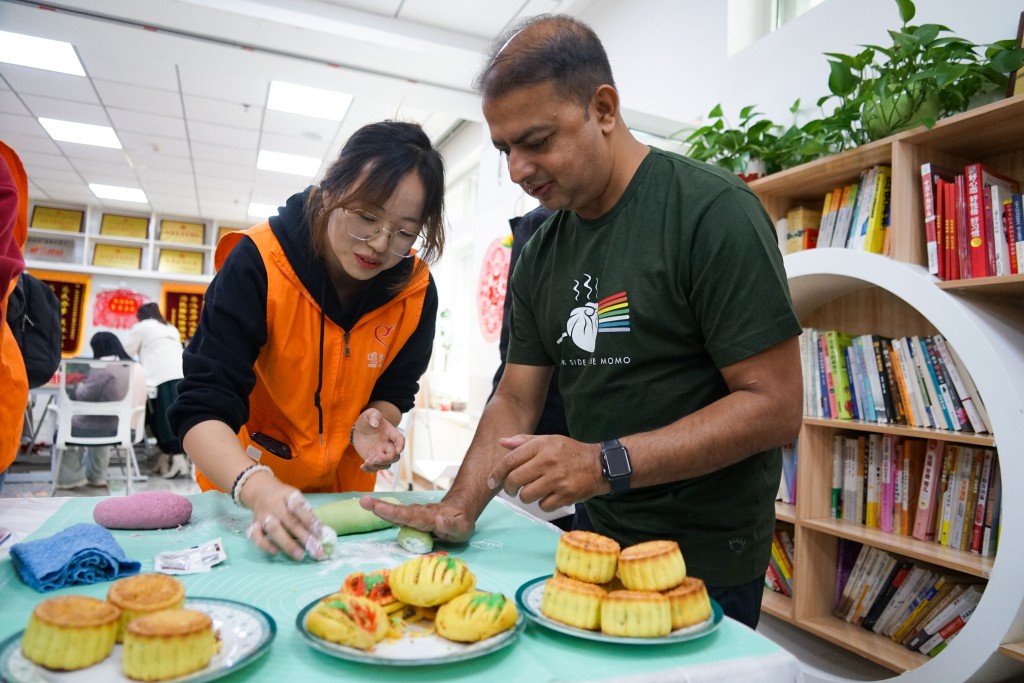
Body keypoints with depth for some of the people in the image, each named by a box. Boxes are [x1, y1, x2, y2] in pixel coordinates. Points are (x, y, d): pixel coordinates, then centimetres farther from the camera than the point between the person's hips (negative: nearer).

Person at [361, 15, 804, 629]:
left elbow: (775, 407, -21)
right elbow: (516, 400, 4)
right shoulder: (541, 255, 3)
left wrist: (606, 463, -28)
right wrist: (459, 508, -10)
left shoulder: (712, 211, -18)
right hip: (601, 543, 6)